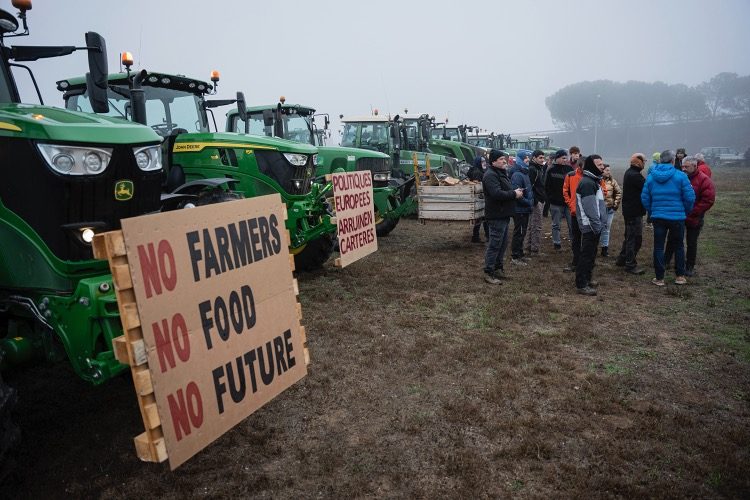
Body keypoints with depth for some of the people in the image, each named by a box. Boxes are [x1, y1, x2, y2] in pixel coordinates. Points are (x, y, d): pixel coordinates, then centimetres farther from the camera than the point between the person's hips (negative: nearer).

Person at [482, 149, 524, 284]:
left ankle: (498, 268, 28)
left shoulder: (501, 173, 18)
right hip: (496, 216, -11)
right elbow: (497, 194, -28)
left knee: (503, 243, 17)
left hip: (503, 215, 11)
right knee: (495, 244, -8)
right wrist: (514, 194, -16)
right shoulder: (490, 175, -17)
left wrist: (515, 191, 5)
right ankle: (488, 273, -2)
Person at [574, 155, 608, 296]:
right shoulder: (586, 182, -17)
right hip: (590, 226, -10)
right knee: (586, 255, -6)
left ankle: (586, 279, 28)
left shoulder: (594, 181, 17)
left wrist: (600, 224, 17)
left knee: (591, 254, 17)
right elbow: (590, 208, -22)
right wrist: (597, 225, -20)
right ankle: (581, 285, 0)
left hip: (595, 226, 10)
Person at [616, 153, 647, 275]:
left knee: (629, 236, 21)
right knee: (635, 238, -4)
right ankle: (630, 264, 2)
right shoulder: (635, 175, -20)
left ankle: (622, 259, 31)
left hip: (629, 210, 11)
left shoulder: (629, 173, 12)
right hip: (634, 211, -11)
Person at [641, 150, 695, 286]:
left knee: (658, 247, 7)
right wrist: (685, 212, 8)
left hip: (658, 217, 1)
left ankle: (659, 278, 10)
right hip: (677, 217, -1)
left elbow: (645, 198, 2)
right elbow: (690, 197, -9)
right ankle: (680, 276, 22)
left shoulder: (651, 176, 0)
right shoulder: (680, 175, -8)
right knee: (678, 246, 15)